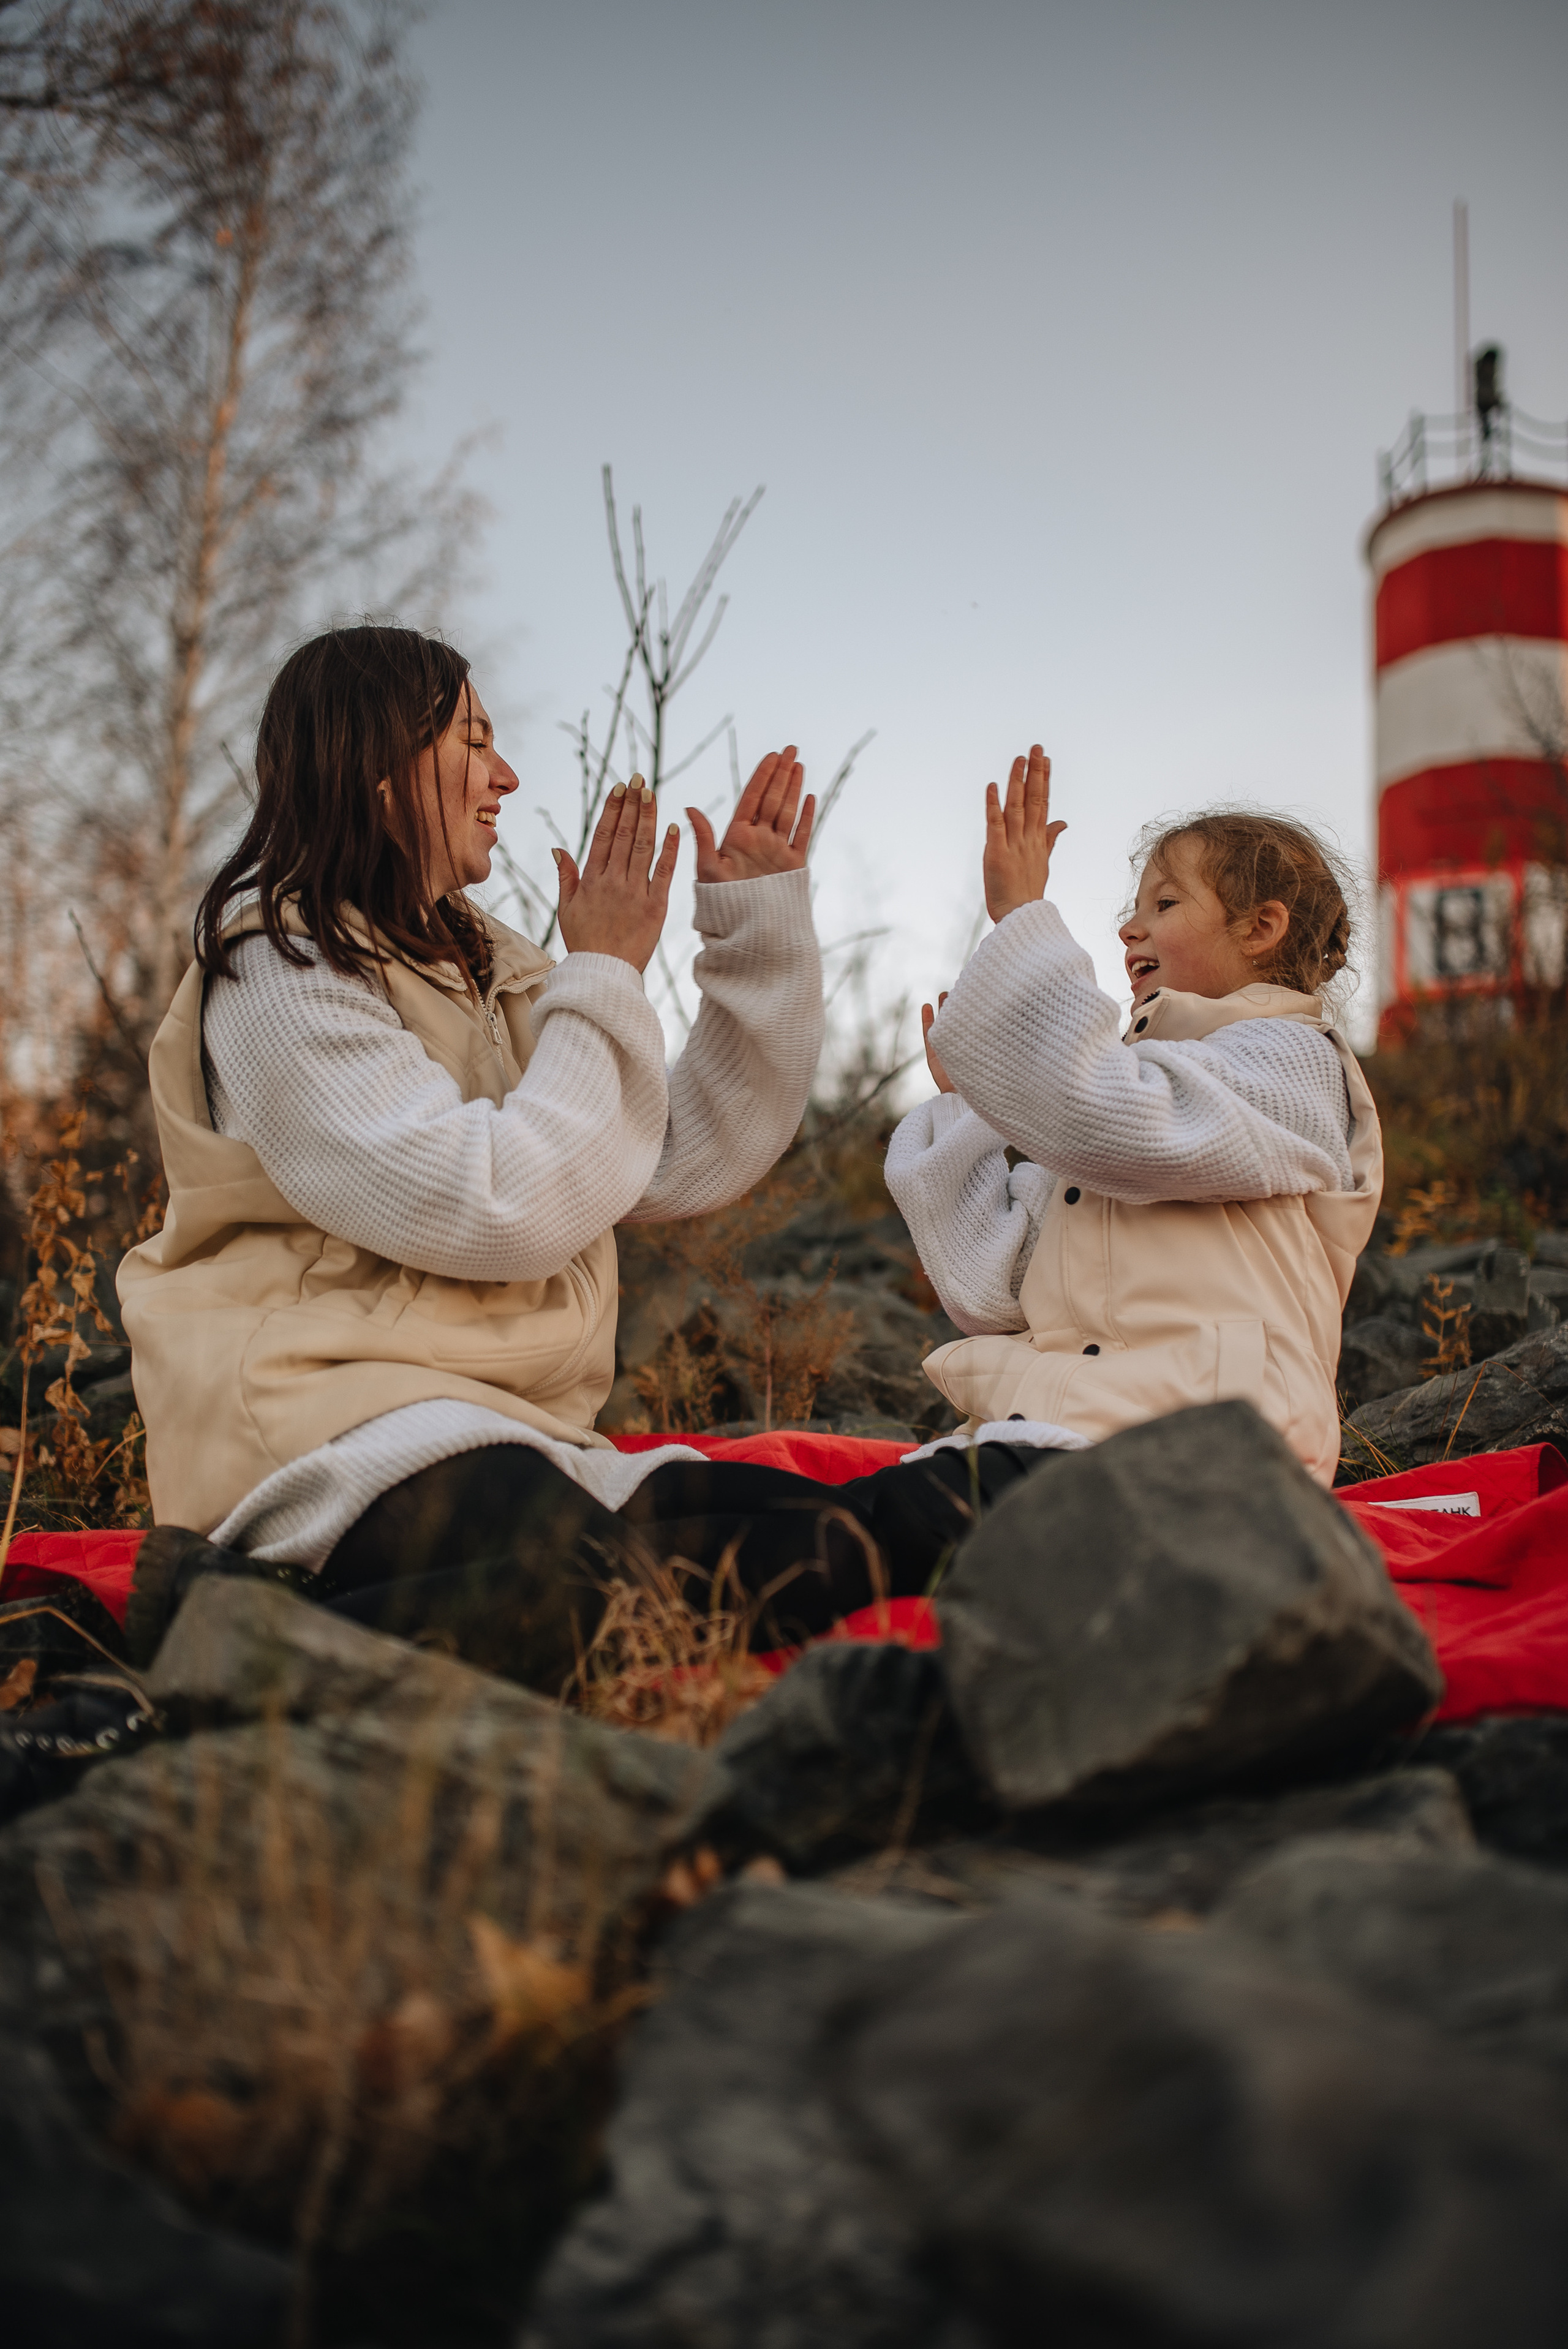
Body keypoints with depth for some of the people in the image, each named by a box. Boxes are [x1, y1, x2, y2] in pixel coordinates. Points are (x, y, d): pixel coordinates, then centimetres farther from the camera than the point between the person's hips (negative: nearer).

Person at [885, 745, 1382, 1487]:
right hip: (1047, 1427, 8)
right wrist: (961, 1103, 23)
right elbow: (993, 1293, 17)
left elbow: (1108, 1122, -18)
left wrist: (1023, 919, -11)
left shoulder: (1289, 1060, 6)